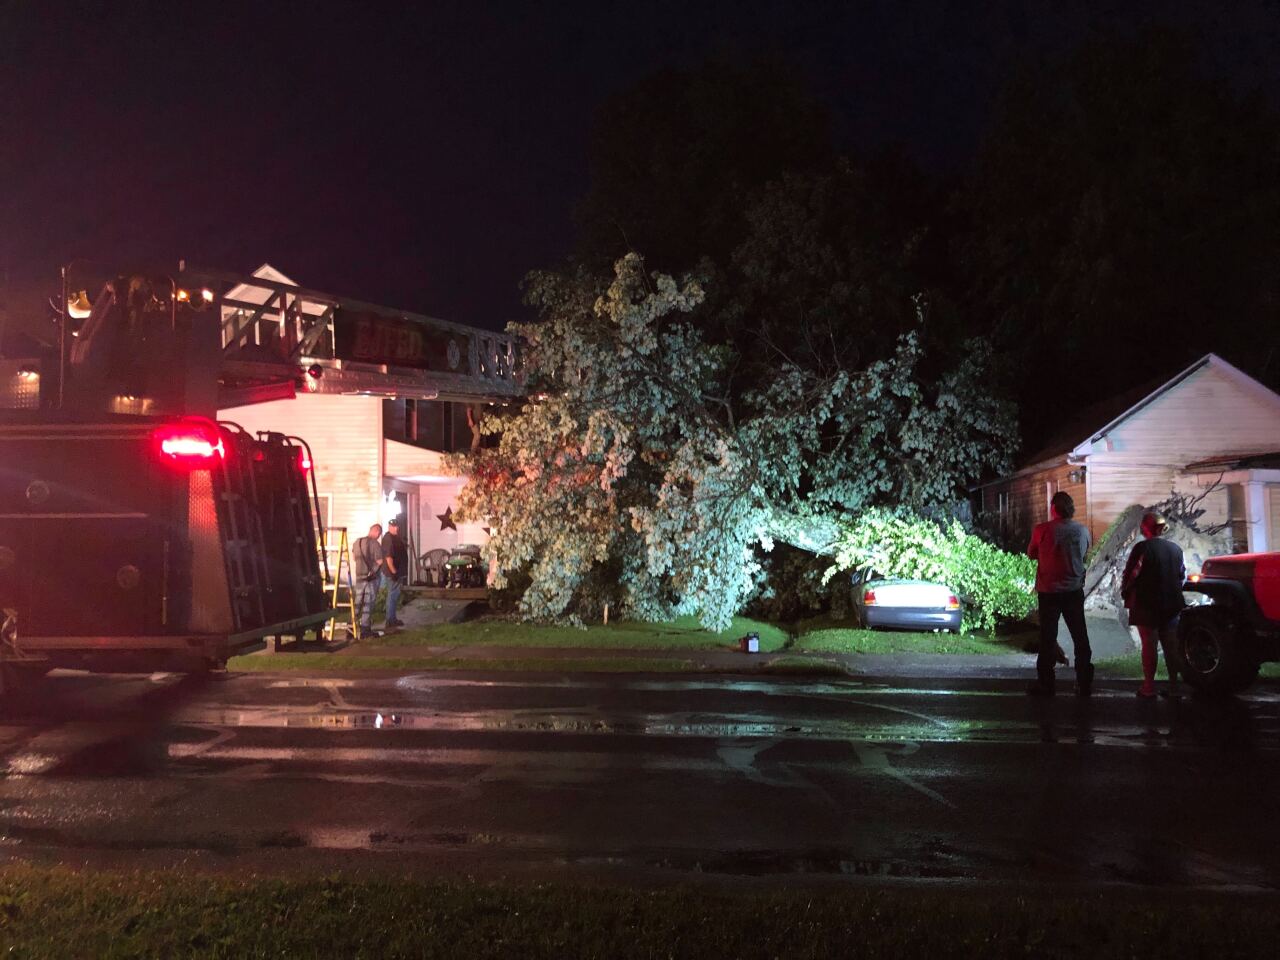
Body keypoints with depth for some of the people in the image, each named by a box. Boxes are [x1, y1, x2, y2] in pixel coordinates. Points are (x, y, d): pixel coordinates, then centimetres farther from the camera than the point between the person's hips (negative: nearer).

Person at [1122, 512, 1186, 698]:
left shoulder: (1142, 548, -13)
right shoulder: (1175, 548, 6)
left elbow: (1130, 575, -13)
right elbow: (1182, 575, 15)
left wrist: (1125, 594, 4)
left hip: (1147, 605, -5)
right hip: (1172, 605, 5)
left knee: (1149, 645, 0)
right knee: (1170, 646, 9)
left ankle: (1149, 687, 2)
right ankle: (1173, 686, 12)